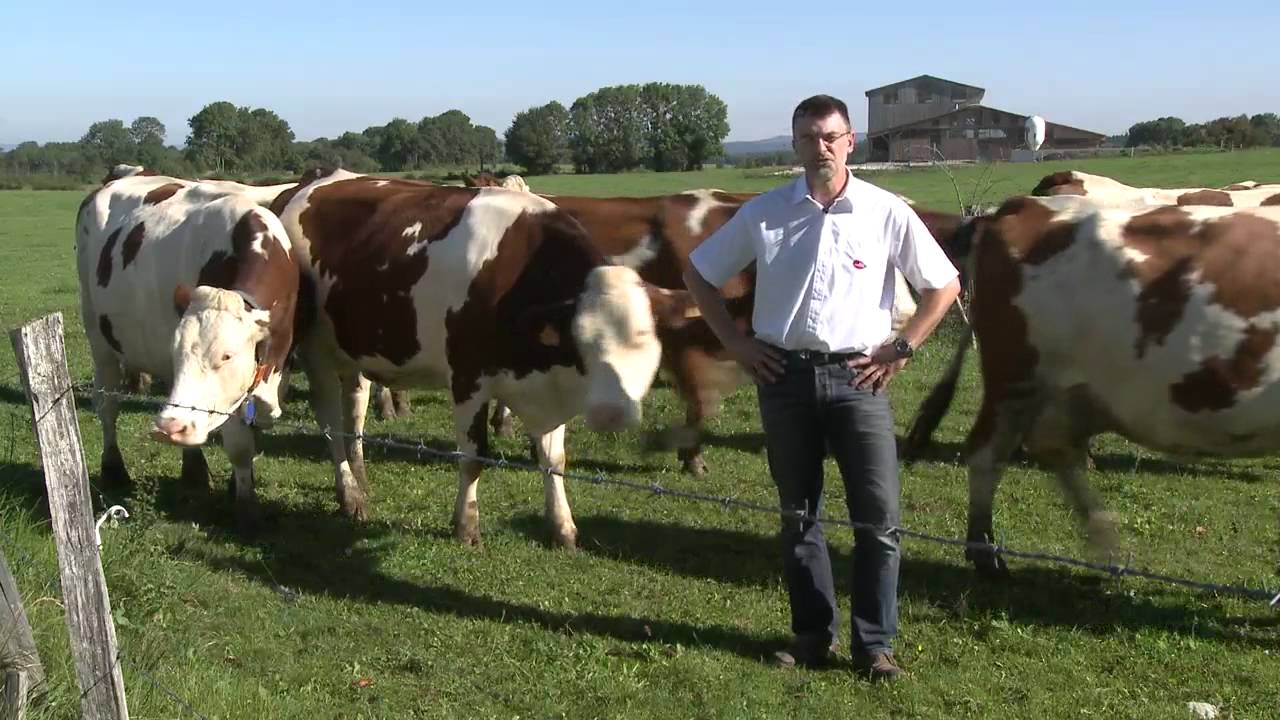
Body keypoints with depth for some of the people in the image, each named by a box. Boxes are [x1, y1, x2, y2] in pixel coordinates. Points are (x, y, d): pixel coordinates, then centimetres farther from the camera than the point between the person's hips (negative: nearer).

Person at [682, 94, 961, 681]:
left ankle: (874, 645, 10)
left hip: (857, 376, -1)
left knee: (878, 516, -3)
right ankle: (812, 634, 23)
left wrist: (901, 349, -1)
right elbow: (698, 274, 10)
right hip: (784, 375, 2)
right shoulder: (764, 213, 1)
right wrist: (735, 342, 4)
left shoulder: (886, 213, -2)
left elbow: (944, 286, 6)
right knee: (797, 513, 10)